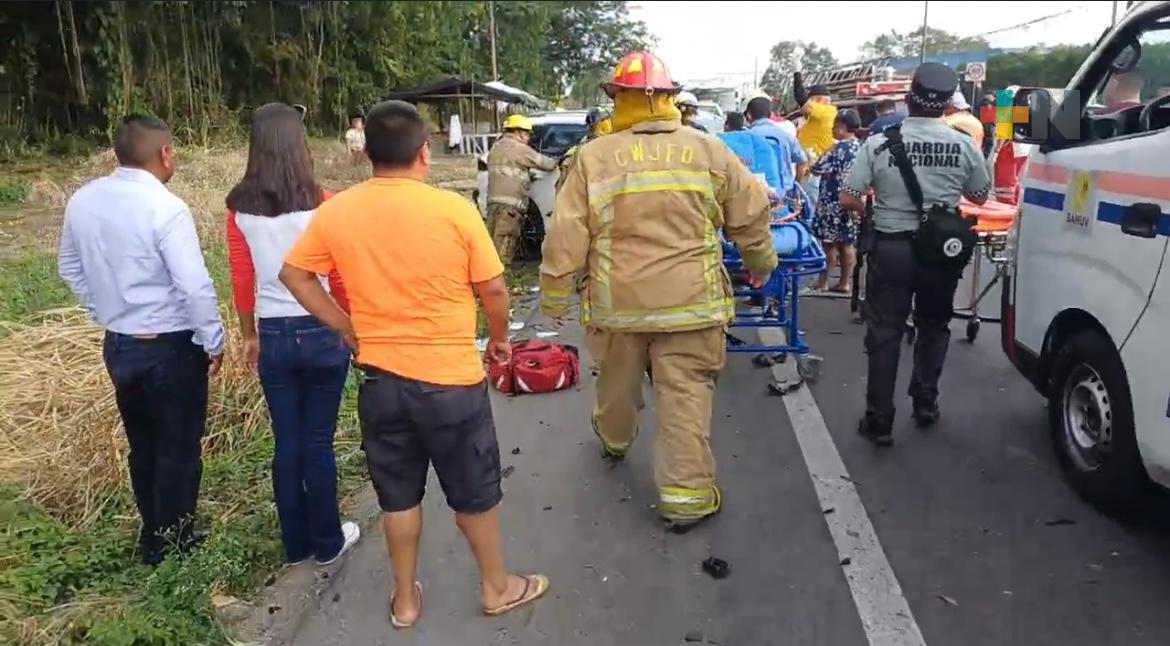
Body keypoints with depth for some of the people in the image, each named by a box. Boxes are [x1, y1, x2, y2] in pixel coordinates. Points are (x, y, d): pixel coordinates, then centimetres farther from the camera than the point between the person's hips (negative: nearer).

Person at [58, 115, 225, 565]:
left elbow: (70, 268, 13)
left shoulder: (83, 201, 1)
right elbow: (195, 286, -23)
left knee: (142, 445, 21)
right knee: (177, 447, 9)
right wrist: (214, 342, -11)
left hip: (118, 344, 7)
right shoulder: (165, 208, -21)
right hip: (171, 347, -7)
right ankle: (173, 543, 22)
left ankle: (152, 536, 35)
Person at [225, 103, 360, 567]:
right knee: (317, 442, 8)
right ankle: (328, 542, 22)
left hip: (273, 335, 3)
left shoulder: (239, 209, -2)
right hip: (321, 333, -3)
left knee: (286, 444, 13)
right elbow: (339, 277, -5)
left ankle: (296, 545, 26)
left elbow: (241, 280, 4)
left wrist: (249, 336, 16)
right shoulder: (320, 204, -11)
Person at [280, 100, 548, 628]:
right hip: (452, 378, -3)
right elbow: (494, 290, -9)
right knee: (473, 491, 15)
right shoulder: (454, 209, -14)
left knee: (398, 494, 18)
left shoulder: (335, 212, -4)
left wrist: (347, 329, 8)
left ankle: (405, 599, 33)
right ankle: (496, 587, 33)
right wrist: (500, 339, 9)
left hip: (380, 379, 3)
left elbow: (294, 276, 4)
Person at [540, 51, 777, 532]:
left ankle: (614, 439, 50)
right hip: (690, 300, -1)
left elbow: (566, 237, -6)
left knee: (617, 380, 23)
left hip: (619, 300, 1)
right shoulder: (708, 150, -1)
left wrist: (554, 294, 5)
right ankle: (686, 496, 7)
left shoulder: (594, 156, -5)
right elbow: (750, 216, 6)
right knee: (686, 395, 4)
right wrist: (761, 262, 23)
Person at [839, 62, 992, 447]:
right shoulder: (963, 145, -5)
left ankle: (879, 422, 6)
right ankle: (925, 403, 31)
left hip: (891, 247, -2)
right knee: (933, 326, 21)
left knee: (884, 333, 4)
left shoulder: (879, 143, -10)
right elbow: (980, 197, 8)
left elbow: (847, 199, -9)